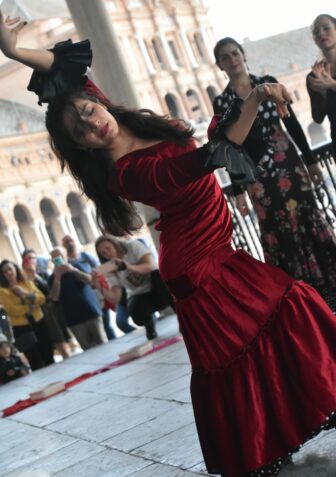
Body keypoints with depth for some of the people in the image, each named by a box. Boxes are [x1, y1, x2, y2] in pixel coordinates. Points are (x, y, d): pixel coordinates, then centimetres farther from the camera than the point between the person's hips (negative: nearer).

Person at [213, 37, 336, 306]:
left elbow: (292, 123, 5)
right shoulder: (222, 102, 0)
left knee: (310, 220, 4)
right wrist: (238, 190, -2)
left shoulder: (268, 83, 3)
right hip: (258, 174, -1)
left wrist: (311, 160, 5)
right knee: (281, 231, 2)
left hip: (288, 162, 1)